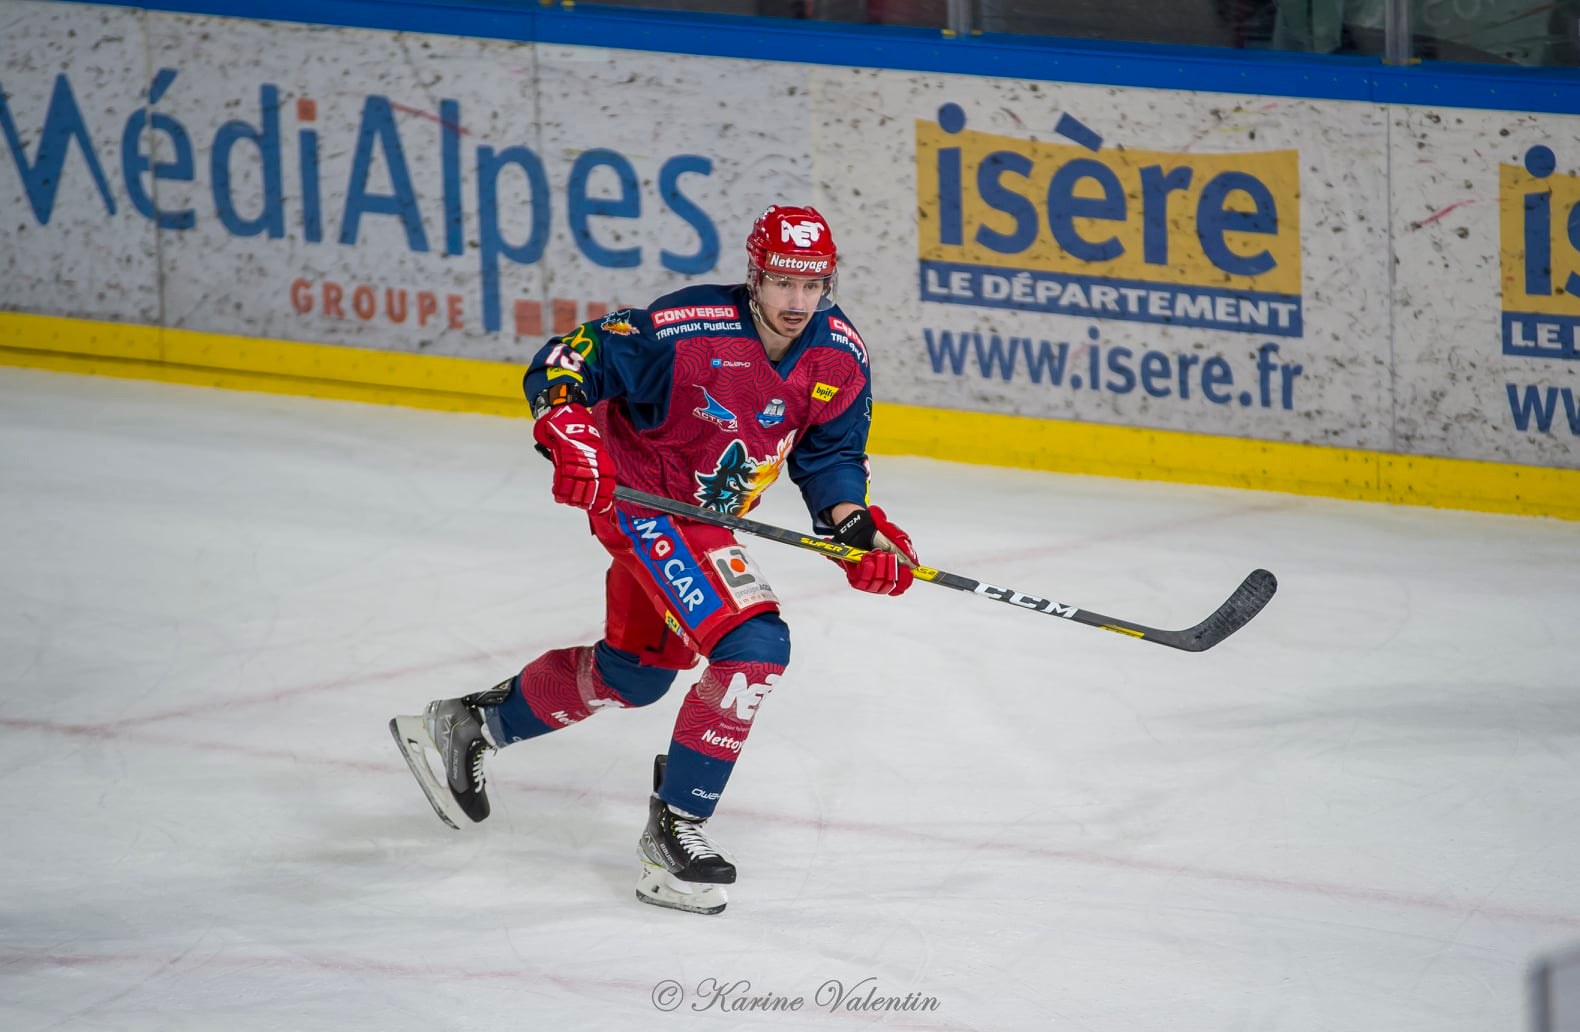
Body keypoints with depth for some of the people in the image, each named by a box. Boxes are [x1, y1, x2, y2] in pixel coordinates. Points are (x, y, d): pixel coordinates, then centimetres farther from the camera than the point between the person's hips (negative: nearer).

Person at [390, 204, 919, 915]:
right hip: (640, 499, -8)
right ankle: (673, 830, -14)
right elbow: (564, 362, -26)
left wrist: (855, 523, -16)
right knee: (752, 644, -23)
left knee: (633, 671, 24)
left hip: (704, 518, 8)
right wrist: (569, 432, -44)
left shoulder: (839, 356, -10)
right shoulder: (687, 331, -29)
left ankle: (470, 726, 45)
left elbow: (830, 454, 2)